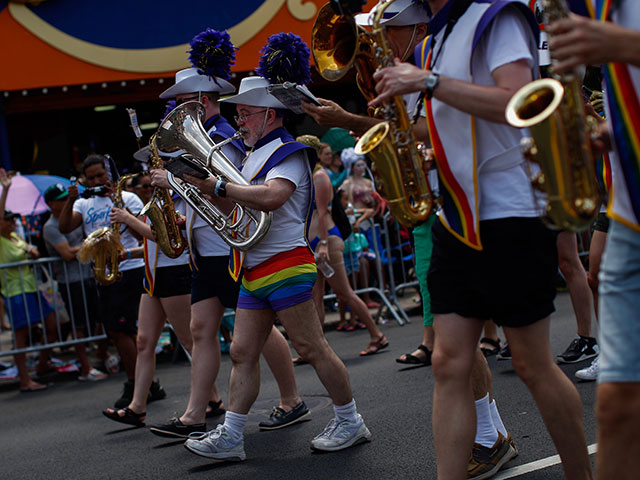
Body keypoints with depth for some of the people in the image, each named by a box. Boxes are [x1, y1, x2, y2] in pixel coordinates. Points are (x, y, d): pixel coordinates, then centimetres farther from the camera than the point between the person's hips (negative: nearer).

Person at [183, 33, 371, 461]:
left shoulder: (289, 152, -10)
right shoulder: (257, 154, 19)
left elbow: (271, 197, -29)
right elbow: (243, 205, 25)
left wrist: (217, 187, -25)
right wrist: (206, 184, 10)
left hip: (286, 266, -9)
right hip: (255, 272, 9)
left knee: (311, 347, -3)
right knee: (243, 353, 5)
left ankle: (350, 421, 10)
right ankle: (230, 437, 7)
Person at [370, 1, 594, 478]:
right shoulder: (436, 40, 17)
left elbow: (516, 102, -22)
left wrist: (427, 81, -20)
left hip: (511, 212, -8)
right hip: (456, 219, 8)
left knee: (533, 365, 1)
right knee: (449, 363, 1)